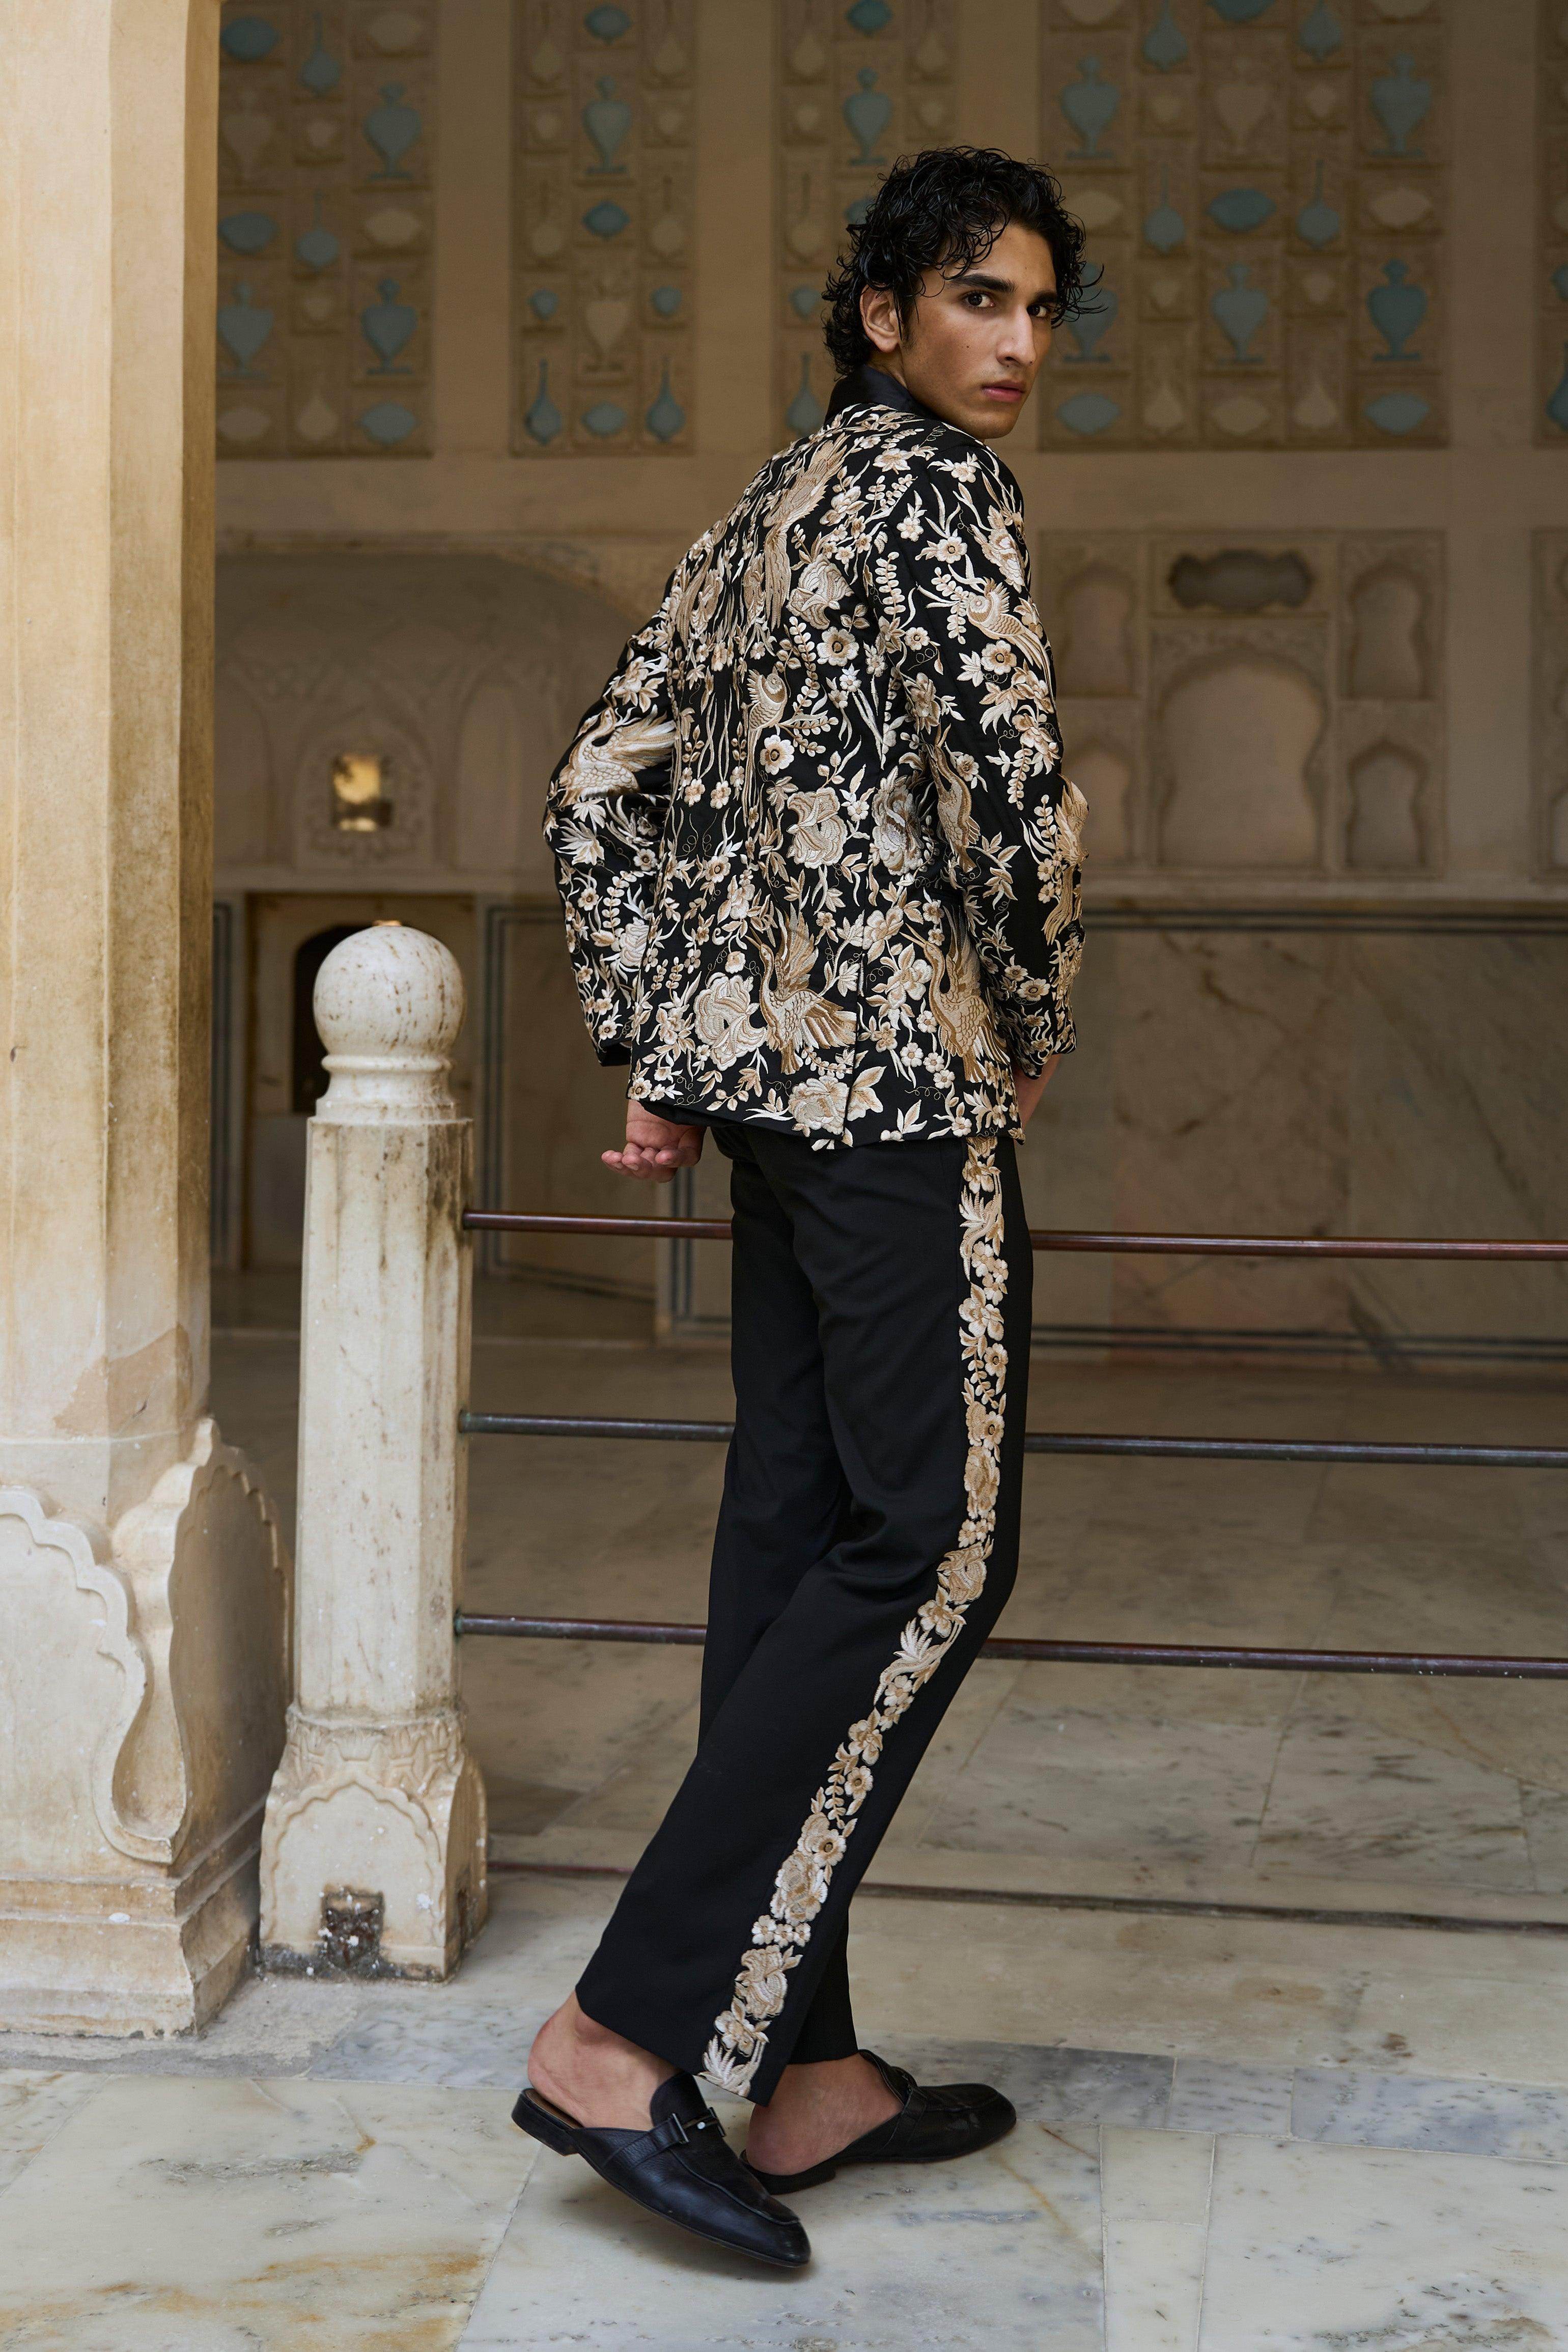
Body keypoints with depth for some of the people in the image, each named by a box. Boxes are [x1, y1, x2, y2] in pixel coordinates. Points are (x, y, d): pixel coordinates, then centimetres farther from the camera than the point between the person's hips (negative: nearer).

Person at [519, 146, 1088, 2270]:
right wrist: (1037, 1022, -2)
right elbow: (1012, 786, -18)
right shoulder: (935, 492, -6)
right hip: (901, 1077, -9)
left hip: (770, 1066, 9)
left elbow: (600, 797, 19)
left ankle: (803, 2064, 13)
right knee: (935, 1550, -7)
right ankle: (627, 2034, -9)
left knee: (797, 1528, 7)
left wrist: (662, 1053, 16)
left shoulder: (767, 515, 20)